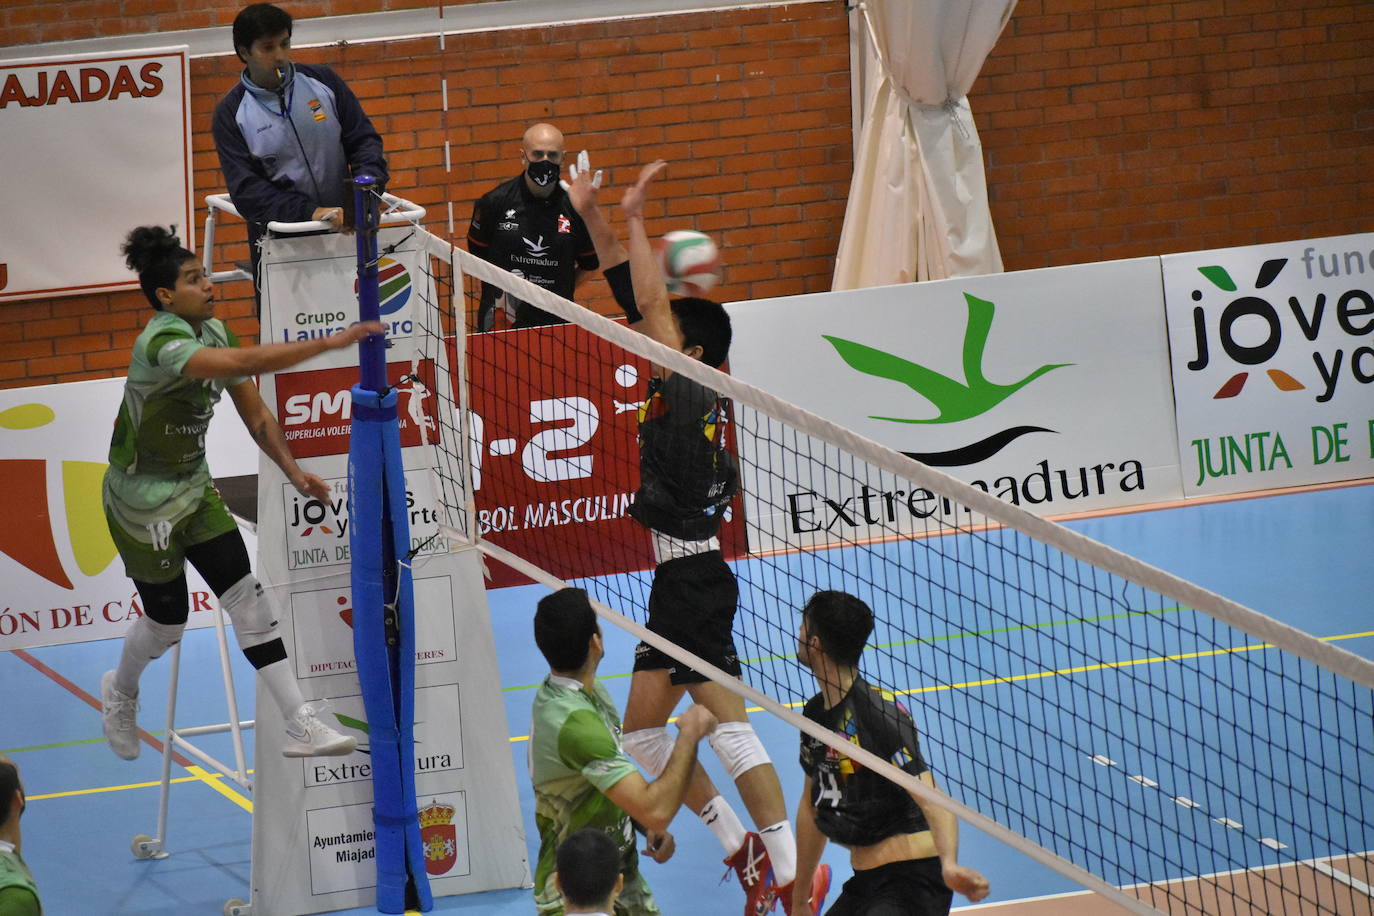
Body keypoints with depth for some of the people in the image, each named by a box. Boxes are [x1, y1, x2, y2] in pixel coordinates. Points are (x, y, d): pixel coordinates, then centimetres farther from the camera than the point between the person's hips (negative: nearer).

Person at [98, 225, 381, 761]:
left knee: (247, 598, -4)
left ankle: (299, 725, -8)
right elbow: (243, 363, -44)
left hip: (195, 490, 7)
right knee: (167, 621, 7)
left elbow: (253, 411, 8)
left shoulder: (214, 332, 0)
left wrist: (292, 470, -2)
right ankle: (120, 692, 40)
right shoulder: (162, 343, -29)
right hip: (142, 503, -7)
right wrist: (329, 343, -48)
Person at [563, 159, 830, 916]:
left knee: (728, 728, -13)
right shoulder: (684, 395, 11)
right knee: (642, 734, 13)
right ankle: (743, 851, 17)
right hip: (678, 579, 10)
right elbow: (637, 300, 14)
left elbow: (649, 303, -17)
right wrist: (591, 216, 12)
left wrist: (634, 217, -9)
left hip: (694, 577, -10)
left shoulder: (689, 391, -11)